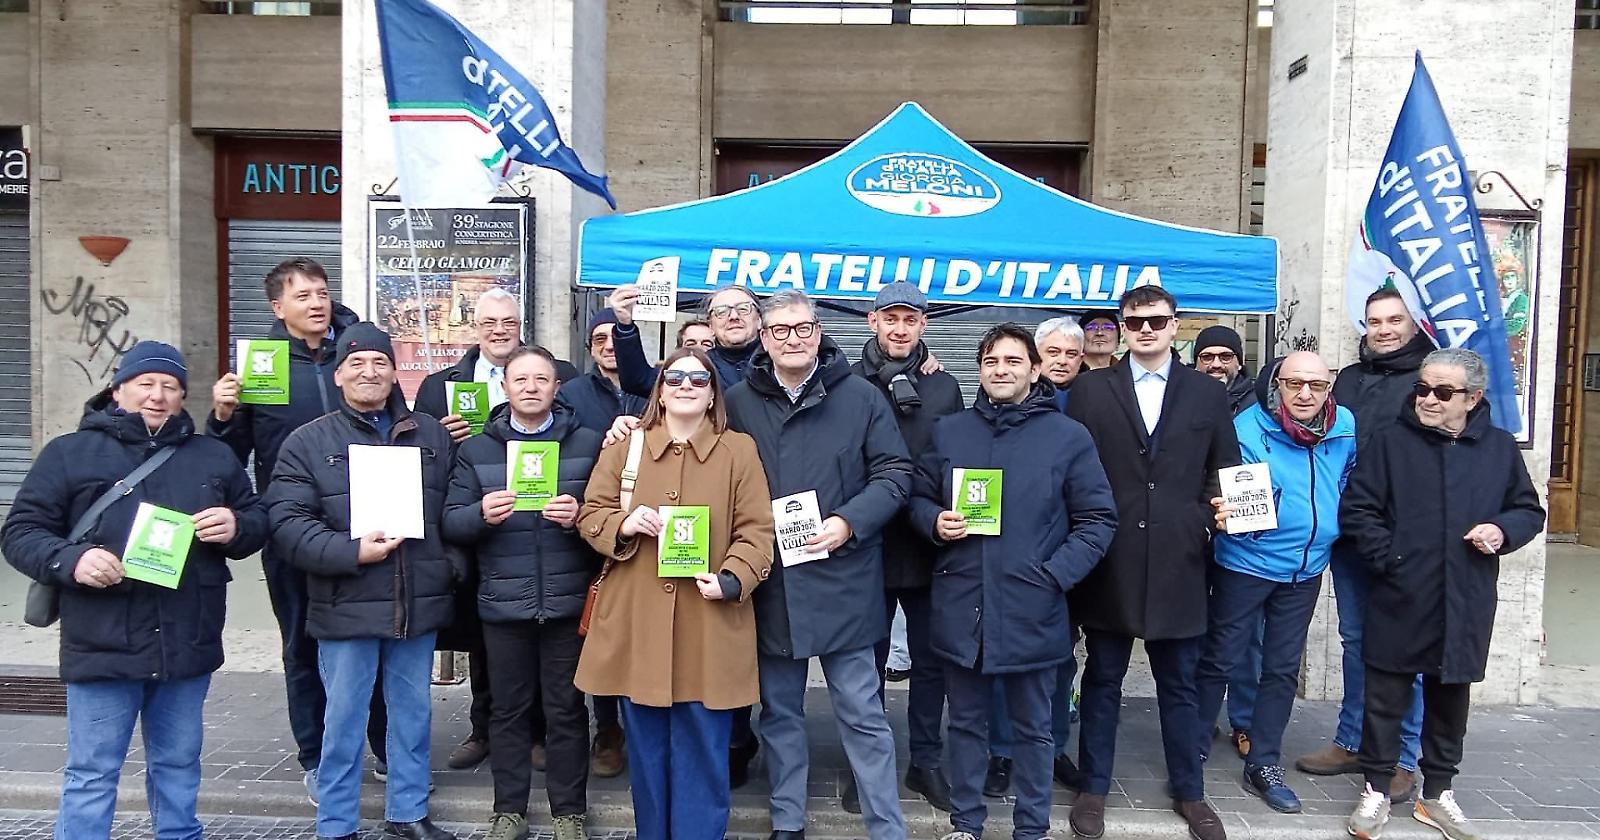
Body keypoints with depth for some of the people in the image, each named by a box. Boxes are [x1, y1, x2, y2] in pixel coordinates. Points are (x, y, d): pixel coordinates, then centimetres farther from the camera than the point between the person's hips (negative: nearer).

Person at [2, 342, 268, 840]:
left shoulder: (213, 456, 12)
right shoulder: (69, 453, 3)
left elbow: (258, 521, 15)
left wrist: (236, 528, -9)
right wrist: (70, 560, -18)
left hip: (188, 646, 3)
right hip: (103, 646, -3)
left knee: (179, 766, 16)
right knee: (92, 774, 5)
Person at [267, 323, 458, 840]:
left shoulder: (431, 435, 8)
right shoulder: (308, 442, 0)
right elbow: (287, 521, -8)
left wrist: (454, 568, -1)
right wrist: (351, 552, -19)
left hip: (419, 603, 3)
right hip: (346, 606, -3)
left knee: (413, 712, 14)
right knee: (343, 720, 8)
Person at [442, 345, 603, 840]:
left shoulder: (588, 443, 4)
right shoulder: (476, 449, 7)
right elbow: (451, 523, 1)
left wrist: (580, 517, -20)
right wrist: (482, 514, -19)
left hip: (568, 601, -1)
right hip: (503, 603, 1)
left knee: (566, 709, 8)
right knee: (509, 708, 12)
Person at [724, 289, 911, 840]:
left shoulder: (861, 397, 0)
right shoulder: (738, 402, 4)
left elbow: (895, 472, -1)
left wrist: (849, 523, -15)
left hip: (842, 579, -2)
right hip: (769, 581, 2)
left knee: (862, 713, 5)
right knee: (779, 711, 15)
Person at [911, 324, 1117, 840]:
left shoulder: (1069, 437, -2)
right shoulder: (948, 432, 6)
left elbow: (1099, 520, -2)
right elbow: (919, 498, 14)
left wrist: (1054, 575, -13)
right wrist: (935, 523, -8)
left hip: (1033, 611, -2)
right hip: (961, 608, 2)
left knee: (1032, 728, 13)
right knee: (966, 723, 16)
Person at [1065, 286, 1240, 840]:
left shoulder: (1208, 393, 8)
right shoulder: (1090, 390, 4)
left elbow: (1224, 470, 11)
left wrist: (1209, 515, -6)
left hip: (1177, 562, 1)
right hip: (1109, 561, -1)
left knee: (1179, 685, 13)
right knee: (1102, 681, 11)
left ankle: (1189, 792, 29)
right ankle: (1094, 789, 24)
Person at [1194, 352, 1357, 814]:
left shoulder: (1346, 428, -3)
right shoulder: (1247, 429, -17)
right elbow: (1232, 493, -20)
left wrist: (1336, 523, 11)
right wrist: (1222, 513, -40)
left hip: (1306, 568, 5)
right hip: (1246, 563, -5)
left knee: (1283, 669, 12)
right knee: (1220, 661, 2)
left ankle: (1263, 765, 25)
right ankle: (1192, 752, 18)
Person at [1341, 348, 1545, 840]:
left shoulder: (1500, 448, 6)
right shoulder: (1390, 443, -2)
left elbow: (1529, 510, 14)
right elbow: (1357, 510, -3)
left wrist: (1502, 530, -7)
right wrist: (1388, 559, -12)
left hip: (1466, 605, 3)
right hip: (1399, 601, -3)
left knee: (1450, 699, 15)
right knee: (1386, 698, 5)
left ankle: (1438, 793, 31)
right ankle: (1376, 790, 19)